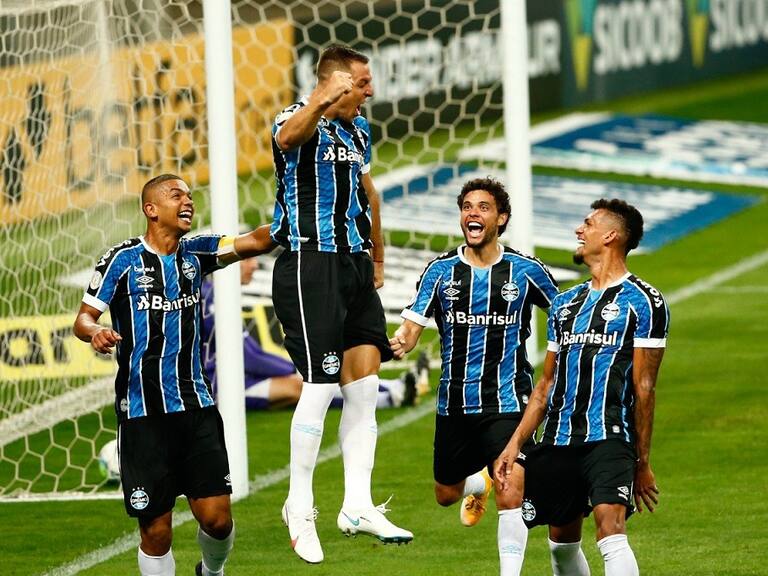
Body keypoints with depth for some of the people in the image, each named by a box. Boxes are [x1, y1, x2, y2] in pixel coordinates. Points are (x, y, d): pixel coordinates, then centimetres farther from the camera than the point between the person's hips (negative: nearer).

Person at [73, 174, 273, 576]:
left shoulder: (195, 253, 8)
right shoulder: (123, 259, -2)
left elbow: (256, 241, -1)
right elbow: (84, 317, 0)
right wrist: (95, 332, -22)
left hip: (195, 405, 3)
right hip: (142, 411, -3)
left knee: (216, 515, -4)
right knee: (156, 528, -4)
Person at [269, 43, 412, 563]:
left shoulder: (358, 130, 14)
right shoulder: (300, 122, -12)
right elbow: (289, 136, -39)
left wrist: (377, 260, 32)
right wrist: (321, 101, -60)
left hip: (355, 265, 8)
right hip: (309, 263, -8)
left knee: (365, 383, 5)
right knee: (321, 385, -8)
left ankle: (358, 507, 12)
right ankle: (300, 508, 5)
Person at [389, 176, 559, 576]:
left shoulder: (524, 270, -3)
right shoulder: (442, 270, 0)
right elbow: (412, 325, -5)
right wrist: (399, 343, -28)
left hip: (507, 403, -3)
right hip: (454, 403, 3)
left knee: (511, 499, -15)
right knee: (445, 494, 18)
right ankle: (478, 483, 53)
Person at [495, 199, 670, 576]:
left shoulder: (642, 301, 0)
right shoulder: (565, 304, 20)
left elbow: (644, 388, -3)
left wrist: (642, 463, -5)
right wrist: (515, 443, 12)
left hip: (609, 437, -7)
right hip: (558, 442, 7)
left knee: (611, 531, -22)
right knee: (562, 543, 9)